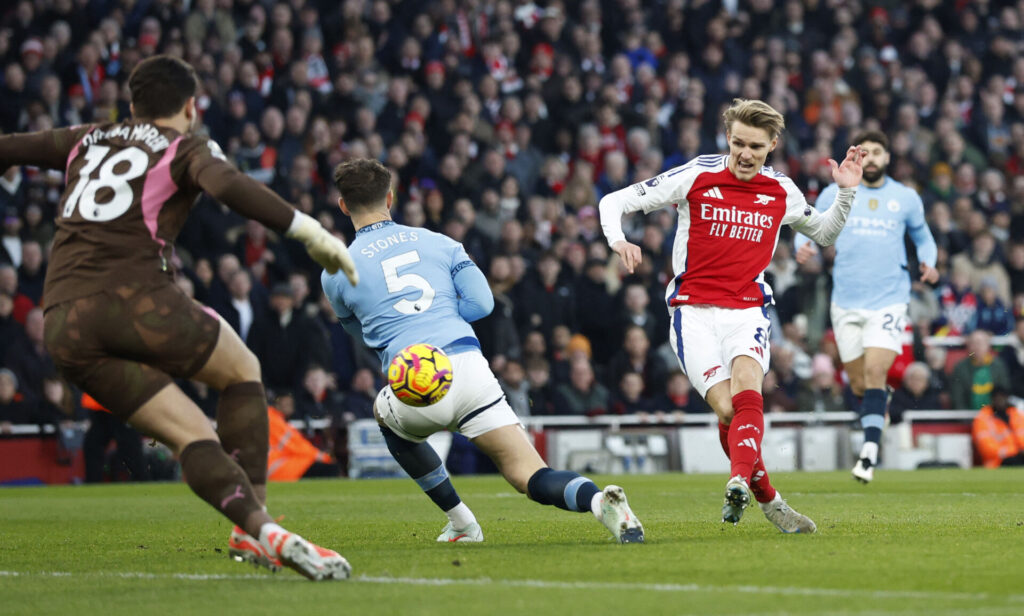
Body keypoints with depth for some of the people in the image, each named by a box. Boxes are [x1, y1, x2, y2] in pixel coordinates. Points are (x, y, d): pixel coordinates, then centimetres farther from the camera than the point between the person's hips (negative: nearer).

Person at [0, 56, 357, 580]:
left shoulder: (87, 141, 25)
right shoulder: (186, 147, 9)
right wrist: (307, 230, -14)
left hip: (63, 326, 5)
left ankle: (261, 531, -15)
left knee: (190, 434, 6)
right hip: (136, 297, -5)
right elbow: (228, 187, -12)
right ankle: (253, 528, 8)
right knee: (242, 371, 19)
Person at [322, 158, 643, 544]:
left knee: (386, 415, 36)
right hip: (468, 366, 2)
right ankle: (598, 499, -33)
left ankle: (461, 523, 30)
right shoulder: (437, 242, 19)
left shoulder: (336, 273, 13)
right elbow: (482, 302, 12)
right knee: (531, 478, 1)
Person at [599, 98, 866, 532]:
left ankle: (740, 483, -49)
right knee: (727, 409, -18)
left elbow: (825, 233, 28)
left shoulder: (781, 191, 8)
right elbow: (614, 202, 1)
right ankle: (767, 499, -1)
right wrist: (618, 240, -20)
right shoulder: (695, 177, -2)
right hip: (694, 312, -1)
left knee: (747, 394, -28)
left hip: (747, 312, 1)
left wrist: (846, 192, 10)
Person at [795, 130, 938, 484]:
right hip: (847, 302, 1)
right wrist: (803, 247, -11)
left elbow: (922, 236, 21)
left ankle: (869, 454, -21)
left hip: (889, 299, -1)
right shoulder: (835, 194, 5)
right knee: (859, 385, 3)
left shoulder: (906, 198, 7)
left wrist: (928, 263, 1)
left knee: (875, 372, -18)